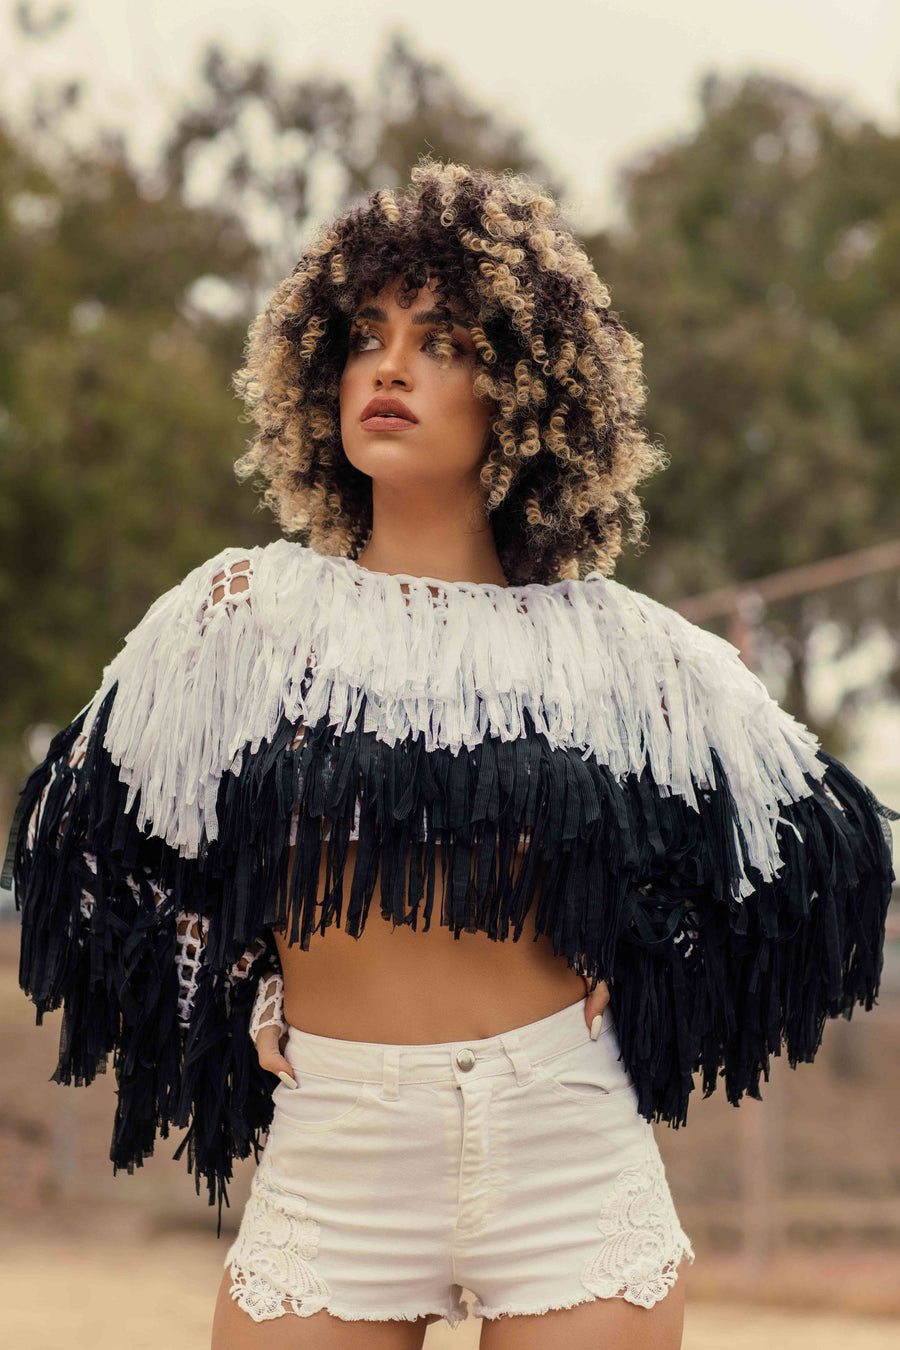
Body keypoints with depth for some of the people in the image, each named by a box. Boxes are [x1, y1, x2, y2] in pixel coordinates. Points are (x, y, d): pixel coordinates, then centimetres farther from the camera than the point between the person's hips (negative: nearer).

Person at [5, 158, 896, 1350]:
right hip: (330, 1157, 0)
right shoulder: (252, 611, 3)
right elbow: (97, 840, 13)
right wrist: (238, 1003, 8)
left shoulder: (611, 647, 2)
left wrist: (633, 976, 6)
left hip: (568, 1158, 0)